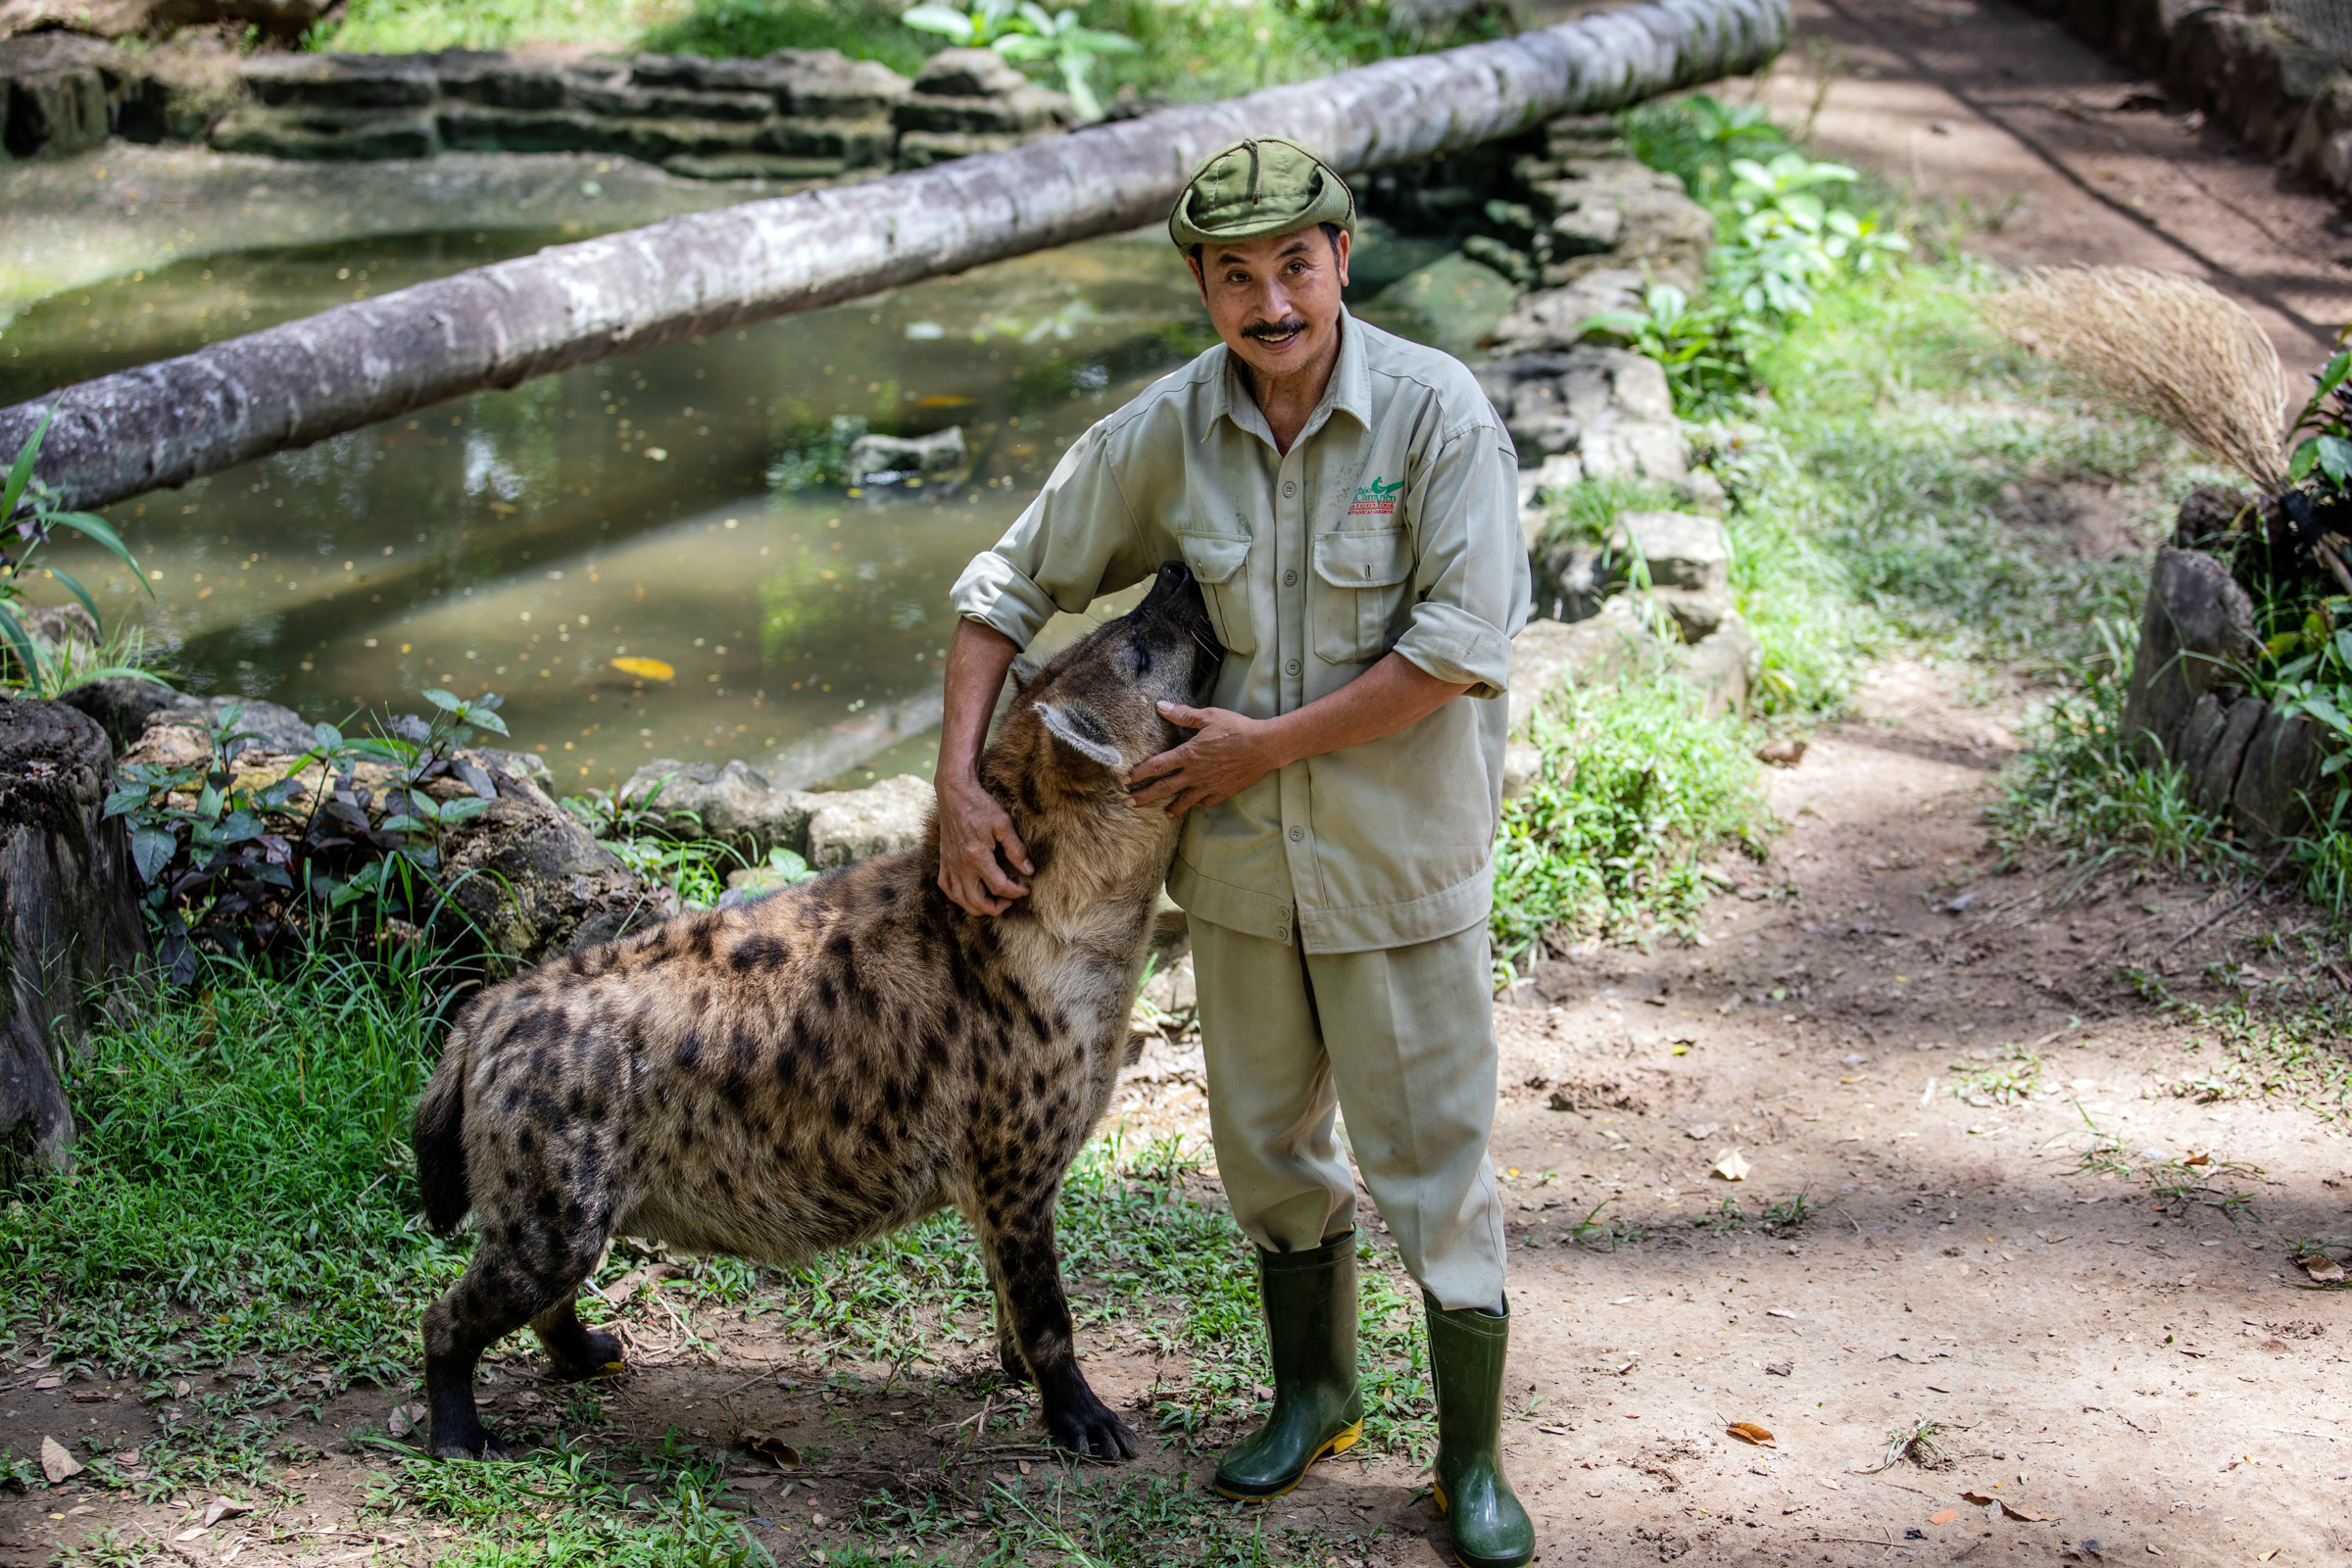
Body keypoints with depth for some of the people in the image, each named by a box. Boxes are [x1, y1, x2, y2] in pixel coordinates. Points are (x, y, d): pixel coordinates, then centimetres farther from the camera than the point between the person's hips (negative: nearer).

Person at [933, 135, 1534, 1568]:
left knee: (1433, 1161, 3)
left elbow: (1459, 647, -22)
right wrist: (961, 786, -6)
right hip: (1240, 857, 4)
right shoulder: (1165, 432, -6)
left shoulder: (1437, 412, -17)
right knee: (1268, 1142, 19)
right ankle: (1316, 1393, 41)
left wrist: (1265, 743, -18)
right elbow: (1007, 590, 2)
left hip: (1401, 858, -4)